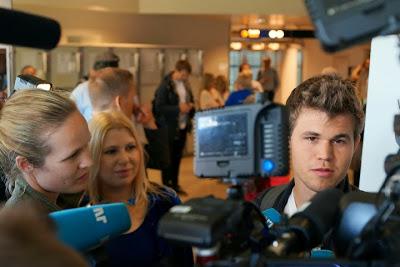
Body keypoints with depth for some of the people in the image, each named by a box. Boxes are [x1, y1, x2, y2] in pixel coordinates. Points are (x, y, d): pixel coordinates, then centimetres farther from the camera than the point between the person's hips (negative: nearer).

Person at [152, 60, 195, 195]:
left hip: (183, 127, 7)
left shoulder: (185, 84, 8)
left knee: (178, 157, 14)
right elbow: (159, 107, -19)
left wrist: (190, 106, -1)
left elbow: (191, 100, 22)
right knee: (168, 157, 3)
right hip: (169, 128, -7)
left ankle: (175, 184, 25)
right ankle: (166, 186, 13)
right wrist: (178, 108, -26)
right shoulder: (165, 86, -14)